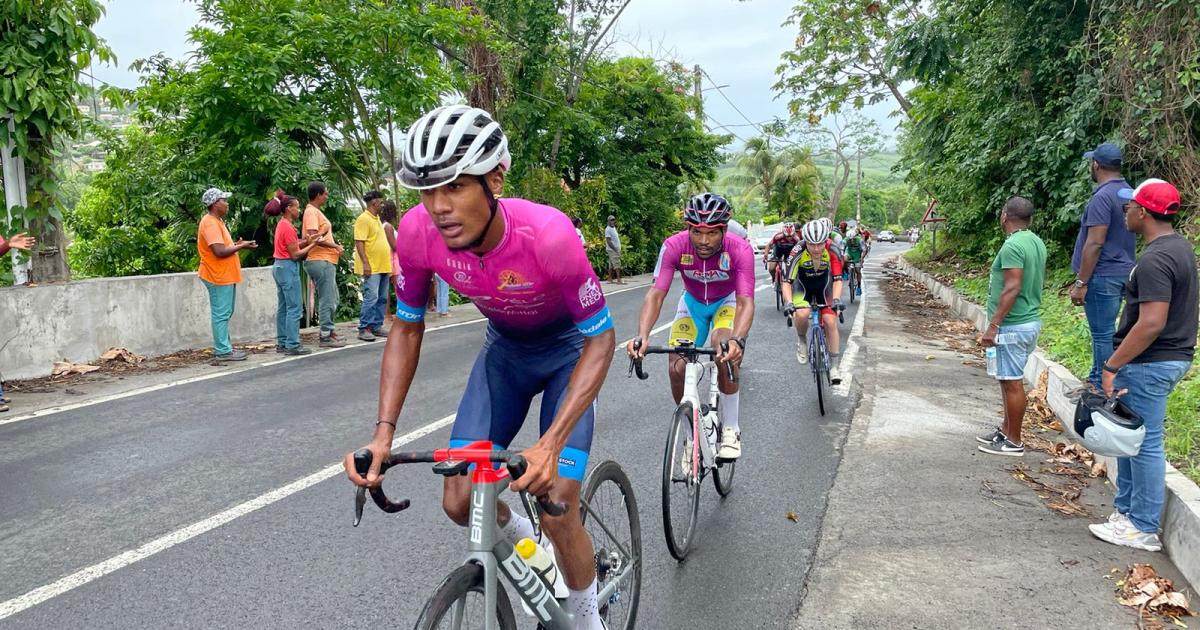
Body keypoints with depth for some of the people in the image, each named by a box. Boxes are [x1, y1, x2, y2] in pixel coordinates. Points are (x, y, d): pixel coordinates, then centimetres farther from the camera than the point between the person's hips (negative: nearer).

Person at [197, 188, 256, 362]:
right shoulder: (210, 223, -18)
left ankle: (223, 347, 23)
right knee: (221, 314, -5)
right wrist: (241, 246, -14)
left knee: (224, 313, 15)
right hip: (219, 276, -11)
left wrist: (235, 244, 7)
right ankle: (223, 351, -1)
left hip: (225, 275, 11)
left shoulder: (217, 221, 15)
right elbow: (220, 252, -25)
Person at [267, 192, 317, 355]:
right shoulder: (287, 227, -16)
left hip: (280, 267, 10)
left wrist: (306, 241, 0)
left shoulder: (282, 225, 13)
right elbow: (295, 255, -16)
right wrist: (311, 245, -8)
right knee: (294, 308, -7)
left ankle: (282, 343, 17)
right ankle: (293, 345, -6)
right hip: (288, 269, -10)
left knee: (282, 308, 12)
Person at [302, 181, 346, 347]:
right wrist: (335, 246, -15)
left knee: (331, 299, 17)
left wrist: (335, 247, 7)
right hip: (320, 261, -10)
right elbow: (313, 237, -22)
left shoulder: (316, 211, 18)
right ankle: (325, 337, -1)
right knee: (327, 300, -6)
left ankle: (328, 332, 24)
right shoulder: (311, 211, -12)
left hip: (325, 261, 10)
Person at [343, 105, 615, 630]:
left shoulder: (548, 234, -37)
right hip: (504, 350, 4)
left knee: (557, 512, -11)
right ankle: (518, 537, 30)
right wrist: (383, 431, -21)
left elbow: (601, 339, -27)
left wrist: (550, 444, -38)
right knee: (460, 501, -5)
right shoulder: (417, 232, -25)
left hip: (569, 350, -4)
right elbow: (407, 329, -9)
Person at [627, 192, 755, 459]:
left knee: (726, 351, -32)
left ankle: (731, 430, -11)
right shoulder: (674, 246, -30)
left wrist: (738, 340, -59)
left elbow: (745, 302, -39)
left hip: (728, 302, -2)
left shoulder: (740, 250, -33)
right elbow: (655, 294, -34)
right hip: (692, 302, 2)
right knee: (677, 369, -14)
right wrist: (642, 336, -52)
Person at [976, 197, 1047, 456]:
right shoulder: (1037, 242, 11)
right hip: (1030, 320, 10)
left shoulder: (1013, 245, -19)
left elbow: (1012, 289, -24)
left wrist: (993, 325, -22)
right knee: (1009, 379, 18)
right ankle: (1006, 431, 28)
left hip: (1013, 325, -10)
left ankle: (1014, 442, 7)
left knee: (1012, 382, -1)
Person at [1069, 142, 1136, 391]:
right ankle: (1096, 380, 27)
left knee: (1103, 333, -4)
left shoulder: (1102, 197, -18)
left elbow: (1095, 244, -22)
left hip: (1103, 277, -9)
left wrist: (1081, 283, -18)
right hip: (1122, 273, 9)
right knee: (1104, 331, 17)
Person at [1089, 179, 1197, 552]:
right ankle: (1126, 510, 30)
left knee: (1144, 444, -1)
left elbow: (1151, 323, -28)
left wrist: (1111, 366, -21)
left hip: (1149, 364, -10)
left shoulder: (1155, 259, -21)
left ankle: (1143, 528, 10)